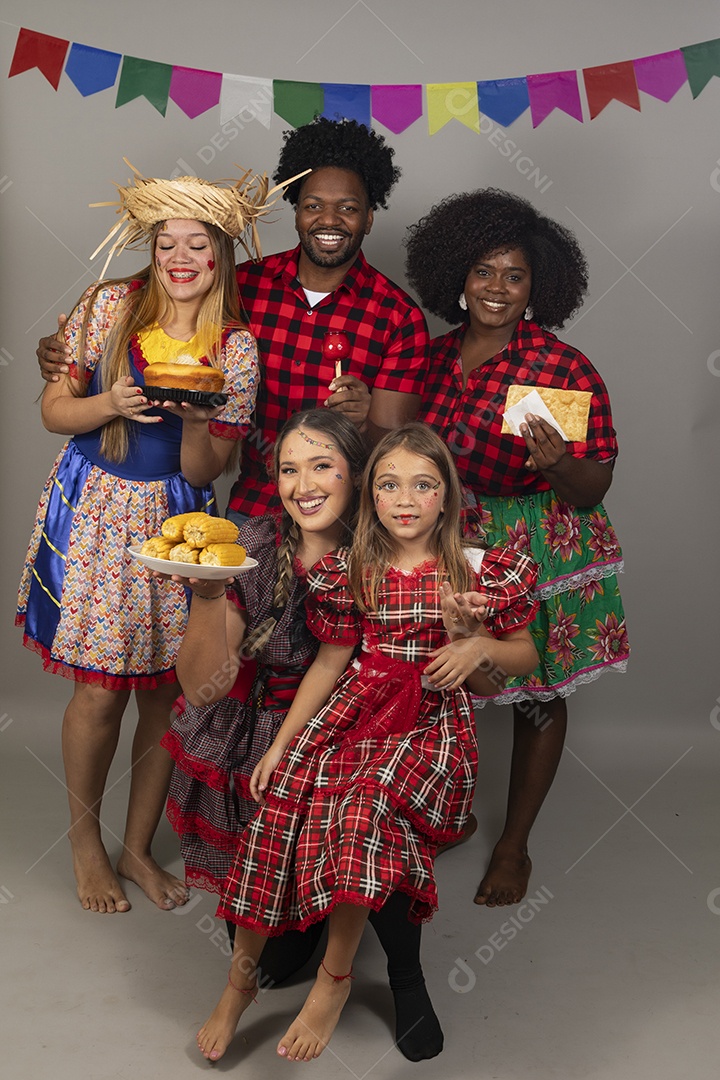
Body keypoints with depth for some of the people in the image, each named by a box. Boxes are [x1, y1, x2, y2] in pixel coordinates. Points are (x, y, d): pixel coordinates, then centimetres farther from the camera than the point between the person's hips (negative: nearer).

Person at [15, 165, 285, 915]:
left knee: (167, 690, 6)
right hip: (94, 512, -1)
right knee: (100, 689, -1)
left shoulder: (236, 348, -2)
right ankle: (84, 840, 25)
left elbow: (202, 470, -3)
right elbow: (53, 409, -1)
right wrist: (110, 405, -20)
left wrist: (196, 416, -23)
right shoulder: (109, 306, -4)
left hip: (175, 521, 2)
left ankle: (138, 846, 28)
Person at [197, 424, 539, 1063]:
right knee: (282, 793, -24)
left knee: (367, 796, -33)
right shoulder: (351, 571, 8)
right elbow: (331, 662, 11)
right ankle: (243, 973, -4)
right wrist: (279, 744, 6)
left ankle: (336, 976, -12)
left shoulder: (480, 571, 2)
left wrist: (479, 645, -12)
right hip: (355, 706, 3)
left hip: (436, 720, -3)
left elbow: (527, 656, 10)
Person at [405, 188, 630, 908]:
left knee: (536, 698, 9)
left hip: (537, 555, -3)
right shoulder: (434, 355, 1)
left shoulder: (566, 370, -13)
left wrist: (556, 464, -33)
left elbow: (594, 488, -13)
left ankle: (514, 845, 29)